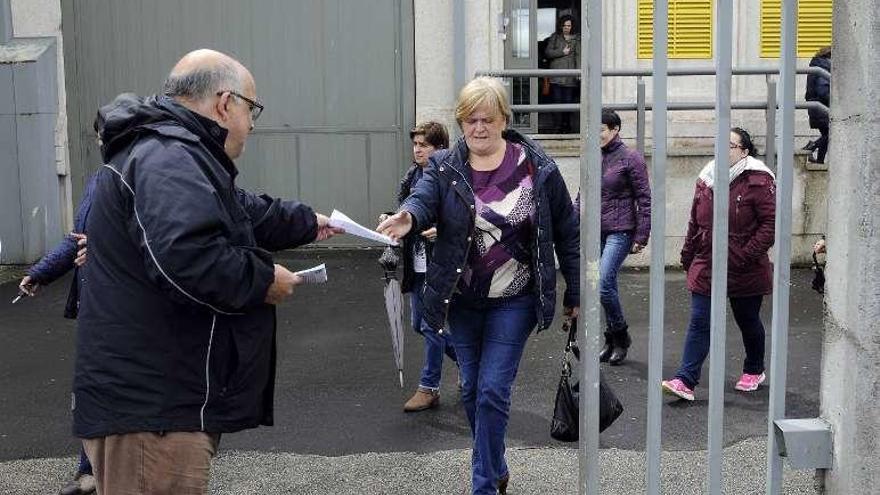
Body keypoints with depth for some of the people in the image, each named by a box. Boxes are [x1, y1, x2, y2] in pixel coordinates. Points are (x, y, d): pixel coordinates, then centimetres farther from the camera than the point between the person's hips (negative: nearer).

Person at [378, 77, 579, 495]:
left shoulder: (537, 169, -7)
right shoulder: (444, 168, -3)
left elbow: (567, 233, 0)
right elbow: (423, 198, -24)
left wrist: (574, 294, 2)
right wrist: (407, 217, -48)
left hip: (513, 300, -3)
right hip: (463, 300, 3)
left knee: (492, 391, -7)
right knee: (471, 390, 13)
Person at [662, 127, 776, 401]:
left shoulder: (758, 181, -11)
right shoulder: (707, 179, 6)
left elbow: (771, 223, -14)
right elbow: (695, 222, 14)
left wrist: (747, 255, -19)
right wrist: (688, 255, 14)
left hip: (745, 272, -4)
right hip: (706, 266, 4)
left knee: (748, 322, 16)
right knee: (699, 323, -4)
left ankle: (754, 370, 38)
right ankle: (685, 380, -7)